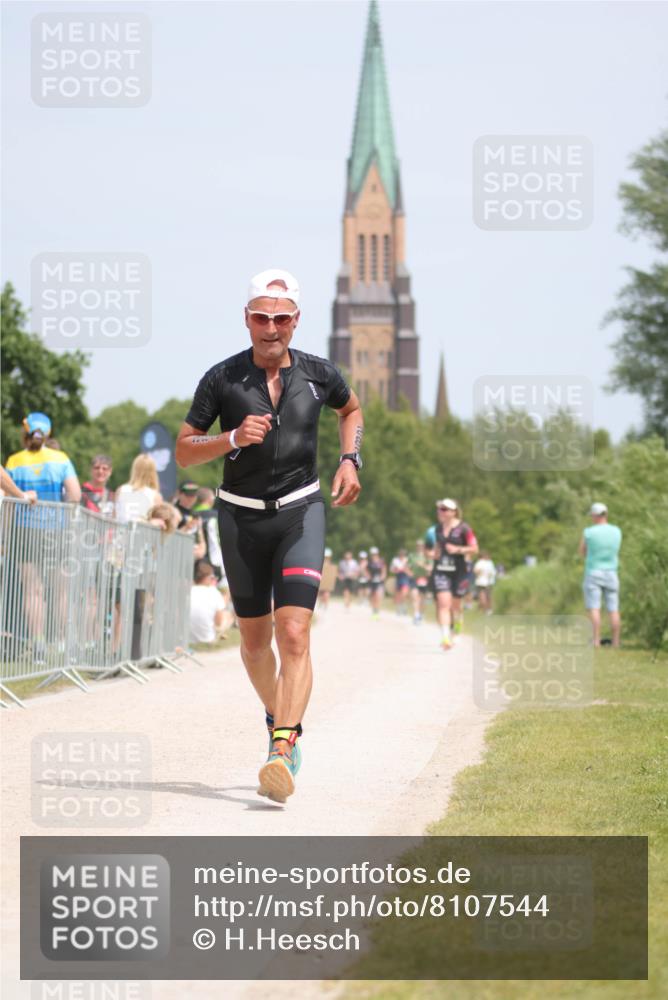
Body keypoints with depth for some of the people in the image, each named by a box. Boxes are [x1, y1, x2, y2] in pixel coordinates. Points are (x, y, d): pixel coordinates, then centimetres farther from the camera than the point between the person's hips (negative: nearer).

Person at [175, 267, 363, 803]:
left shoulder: (318, 374, -1)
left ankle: (281, 753, -25)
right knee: (255, 638, 13)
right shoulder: (222, 378, -5)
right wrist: (234, 438, -18)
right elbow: (184, 451, -1)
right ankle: (282, 722, 40)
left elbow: (352, 408, 22)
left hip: (301, 512, -1)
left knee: (294, 634, -17)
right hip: (242, 517, 1)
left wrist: (349, 461, 6)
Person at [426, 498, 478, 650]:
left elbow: (474, 549, -7)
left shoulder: (463, 528, -7)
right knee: (444, 603, -13)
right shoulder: (438, 528, 9)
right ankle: (445, 637, -20)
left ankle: (456, 632, 38)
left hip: (458, 571, -3)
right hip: (440, 570, 3)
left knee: (455, 605, 11)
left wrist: (458, 549, -19)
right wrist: (434, 553, 7)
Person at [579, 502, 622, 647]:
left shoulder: (588, 532, -8)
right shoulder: (616, 531, 3)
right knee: (613, 610, 4)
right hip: (611, 574, 3)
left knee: (594, 609, -6)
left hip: (593, 573, -3)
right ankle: (616, 643, 3)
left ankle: (596, 642, -14)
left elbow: (582, 552, 7)